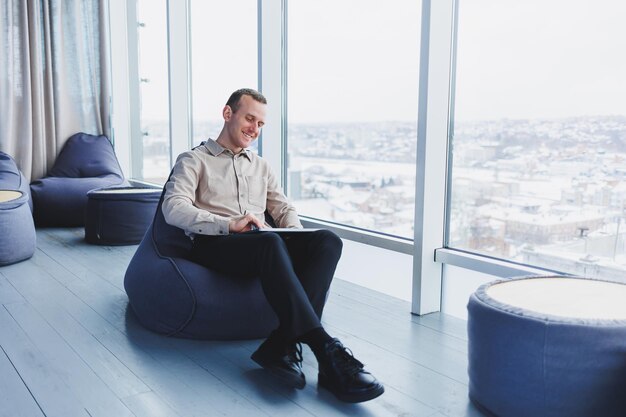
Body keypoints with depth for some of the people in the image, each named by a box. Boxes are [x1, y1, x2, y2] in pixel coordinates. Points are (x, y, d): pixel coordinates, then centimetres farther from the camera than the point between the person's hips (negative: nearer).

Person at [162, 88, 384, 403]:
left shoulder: (260, 166, 30)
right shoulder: (194, 161, 12)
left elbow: (283, 208, 23)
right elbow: (173, 209, -5)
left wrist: (294, 231, -3)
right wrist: (229, 224, -20)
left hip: (262, 246, 5)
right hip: (214, 246, -5)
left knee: (327, 240, -25)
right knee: (270, 242, -39)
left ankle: (284, 343, -38)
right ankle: (325, 349, -43)